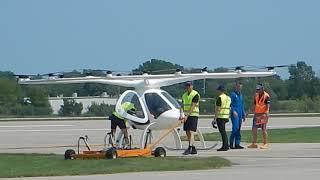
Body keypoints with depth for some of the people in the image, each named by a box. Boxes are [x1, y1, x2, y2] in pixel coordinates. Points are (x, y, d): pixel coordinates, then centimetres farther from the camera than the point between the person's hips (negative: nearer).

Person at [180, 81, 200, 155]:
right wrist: (181, 114, -7)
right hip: (186, 116, 8)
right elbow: (182, 106, 10)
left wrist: (187, 116, -22)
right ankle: (193, 149, 13)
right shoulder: (184, 95, 14)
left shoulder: (195, 95, -10)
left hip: (193, 115, -8)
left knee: (190, 132, -15)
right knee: (187, 133, 7)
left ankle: (189, 148, -21)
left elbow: (193, 107, -17)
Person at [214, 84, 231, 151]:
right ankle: (226, 146, 17)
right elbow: (229, 108, 17)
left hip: (220, 116, -9)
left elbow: (217, 108, -16)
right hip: (226, 117, 9)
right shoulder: (228, 98, 14)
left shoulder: (220, 98, -13)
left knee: (222, 131, -8)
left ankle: (225, 146, -11)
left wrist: (215, 117, -14)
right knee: (223, 131, 16)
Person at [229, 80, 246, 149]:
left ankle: (237, 144, 9)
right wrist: (233, 111, -24)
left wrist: (243, 115, 21)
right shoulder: (233, 94, -5)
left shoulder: (240, 95, 18)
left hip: (240, 114, 8)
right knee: (235, 128, -15)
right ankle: (231, 143, -9)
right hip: (234, 115, -8)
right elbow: (230, 105, -10)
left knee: (238, 129, 7)